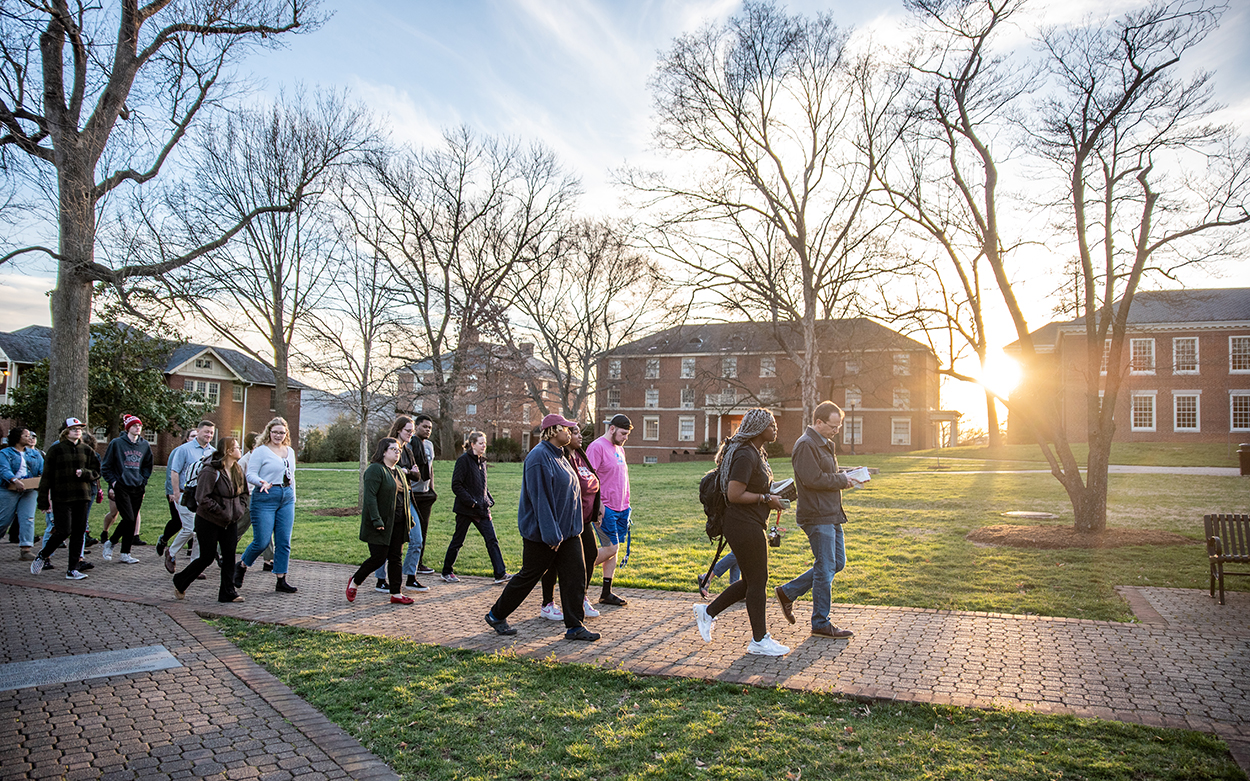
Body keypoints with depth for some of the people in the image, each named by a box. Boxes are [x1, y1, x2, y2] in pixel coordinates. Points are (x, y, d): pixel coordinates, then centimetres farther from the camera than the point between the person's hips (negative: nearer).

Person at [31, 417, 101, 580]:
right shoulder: (56, 449, -1)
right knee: (63, 531, -9)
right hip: (61, 497, -4)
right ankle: (42, 556, 20)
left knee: (79, 532, 2)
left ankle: (73, 569, 8)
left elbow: (96, 472, 13)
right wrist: (43, 500, -4)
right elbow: (46, 476, -1)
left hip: (82, 496, 4)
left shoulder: (87, 450, 11)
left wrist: (84, 473, -10)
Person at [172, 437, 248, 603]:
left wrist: (240, 510, 2)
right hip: (209, 521, -7)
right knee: (207, 557, 2)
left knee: (229, 555, 2)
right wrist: (222, 513, -21)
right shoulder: (211, 471, -19)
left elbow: (243, 493, 18)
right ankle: (180, 582, 26)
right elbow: (202, 498, -23)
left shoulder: (237, 471, 6)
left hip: (229, 522, 7)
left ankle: (227, 593, 9)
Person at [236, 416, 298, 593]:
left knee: (284, 542, 2)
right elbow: (250, 474, -7)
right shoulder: (261, 451, -3)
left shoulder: (290, 451, 15)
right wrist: (261, 482, -27)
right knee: (261, 542, -5)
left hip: (286, 498, 5)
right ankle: (241, 566, 24)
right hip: (265, 498, -5)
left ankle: (281, 581, 7)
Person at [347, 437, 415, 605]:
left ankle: (396, 594, 12)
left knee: (395, 558, 7)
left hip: (398, 524, 8)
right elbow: (370, 497, -18)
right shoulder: (375, 469, -11)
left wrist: (409, 519, 16)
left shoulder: (399, 472, 17)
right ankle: (354, 582, 18)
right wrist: (377, 521, -24)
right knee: (378, 557, -5)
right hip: (382, 524, -8)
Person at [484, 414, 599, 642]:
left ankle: (574, 627, 10)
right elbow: (540, 499, -23)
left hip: (567, 529, 9)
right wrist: (551, 535, -24)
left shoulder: (559, 456, 12)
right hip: (542, 532, -9)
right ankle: (496, 615, 23)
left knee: (575, 574, 3)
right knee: (529, 576, 5)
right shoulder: (539, 457, -19)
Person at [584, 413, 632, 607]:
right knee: (611, 548, -10)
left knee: (613, 549, 9)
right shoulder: (597, 447, -11)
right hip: (604, 509, -8)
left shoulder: (620, 448, 17)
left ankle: (606, 593, 14)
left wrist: (626, 504, 21)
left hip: (620, 508, 8)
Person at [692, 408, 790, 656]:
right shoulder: (745, 456, -20)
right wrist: (766, 499, -17)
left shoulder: (756, 453, 14)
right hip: (744, 526, -11)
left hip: (751, 525, 11)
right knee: (757, 581, 0)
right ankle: (759, 640, 13)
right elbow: (734, 495, -25)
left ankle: (707, 612, 25)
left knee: (751, 582, 15)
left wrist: (772, 493, 13)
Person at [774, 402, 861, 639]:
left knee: (837, 562, 14)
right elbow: (813, 479, -24)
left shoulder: (824, 444, 18)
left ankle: (788, 592, 21)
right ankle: (821, 624, 10)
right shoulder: (806, 445, -16)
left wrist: (847, 476, 7)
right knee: (825, 568, -3)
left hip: (831, 515, 10)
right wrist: (843, 480, -12)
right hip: (817, 516, -10)